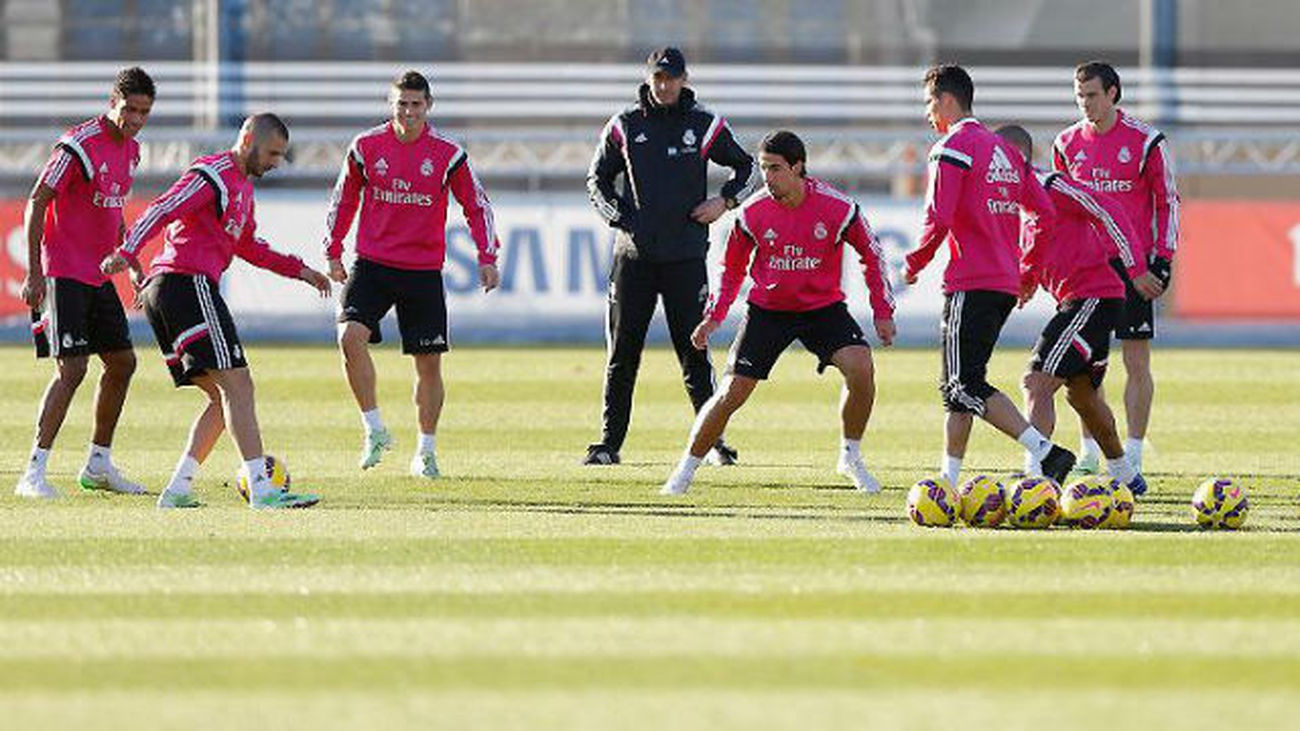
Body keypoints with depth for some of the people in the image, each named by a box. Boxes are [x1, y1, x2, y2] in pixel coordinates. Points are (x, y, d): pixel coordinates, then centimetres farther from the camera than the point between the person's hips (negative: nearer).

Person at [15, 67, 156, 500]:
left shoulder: (130, 150, 10)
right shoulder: (80, 146, -16)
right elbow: (36, 204, -16)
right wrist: (34, 273, -19)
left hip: (99, 276, 9)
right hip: (63, 274, -9)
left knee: (122, 362, 11)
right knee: (71, 368, -15)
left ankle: (99, 464, 23)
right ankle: (34, 473, -13)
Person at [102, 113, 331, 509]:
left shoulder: (243, 185, 25)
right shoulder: (214, 175, -6)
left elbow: (247, 247, 38)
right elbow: (163, 210, -18)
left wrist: (297, 270, 31)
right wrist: (127, 253, -31)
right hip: (189, 284, -11)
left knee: (223, 397, 11)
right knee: (236, 385, -15)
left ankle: (177, 490, 7)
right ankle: (261, 489, -23)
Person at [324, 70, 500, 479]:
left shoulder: (448, 156, -2)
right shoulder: (366, 147, 0)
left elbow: (477, 207, 7)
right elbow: (344, 200, 14)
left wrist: (487, 257, -2)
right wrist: (333, 253, 14)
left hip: (424, 272, 0)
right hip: (371, 264, 0)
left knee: (429, 363, 4)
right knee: (350, 336, -22)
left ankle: (426, 451, 20)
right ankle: (375, 430, -9)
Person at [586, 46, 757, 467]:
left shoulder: (705, 126, 4)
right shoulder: (625, 125, 7)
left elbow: (747, 169, 15)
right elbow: (597, 178, 17)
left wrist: (724, 202, 0)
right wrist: (615, 214, 2)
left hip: (685, 255, -1)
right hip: (634, 254, 1)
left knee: (694, 353, -2)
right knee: (622, 353, 1)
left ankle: (713, 439, 6)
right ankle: (609, 442, 6)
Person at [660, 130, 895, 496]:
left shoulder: (839, 208, -17)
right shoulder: (753, 213, -13)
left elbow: (871, 254, -1)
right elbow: (733, 267, 5)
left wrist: (882, 312, -2)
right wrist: (715, 316, -3)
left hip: (824, 307, 0)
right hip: (767, 311, 0)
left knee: (861, 369, -22)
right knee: (732, 393, -8)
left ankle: (851, 456, 0)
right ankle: (687, 469, 8)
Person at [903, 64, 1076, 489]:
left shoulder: (952, 148, -8)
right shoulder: (1005, 151, 17)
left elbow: (939, 220, -17)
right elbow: (1046, 214, 16)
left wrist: (913, 266, -2)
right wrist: (1027, 272, 23)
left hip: (971, 285, -9)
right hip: (1006, 285, 9)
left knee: (966, 387, -11)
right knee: (958, 386, 14)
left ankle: (1045, 453, -23)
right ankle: (950, 478, 12)